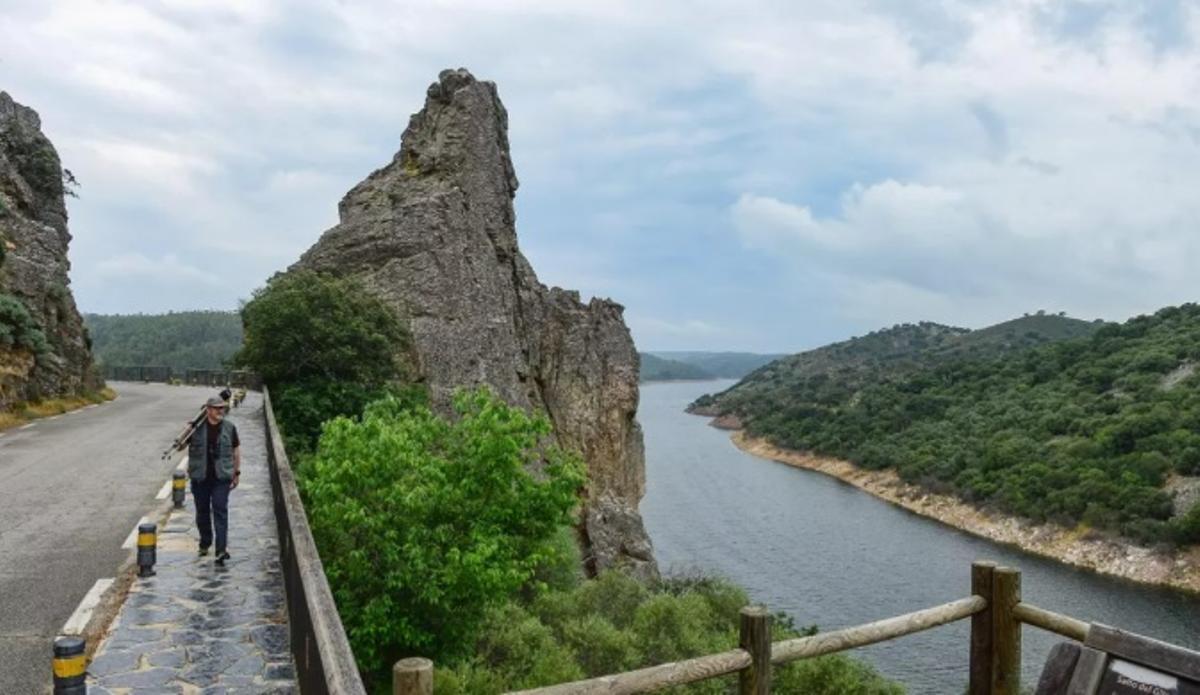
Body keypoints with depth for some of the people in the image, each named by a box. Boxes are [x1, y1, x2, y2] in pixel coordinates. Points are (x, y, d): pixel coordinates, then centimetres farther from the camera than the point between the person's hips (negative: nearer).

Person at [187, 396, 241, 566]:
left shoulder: (230, 428, 3)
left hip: (221, 477, -1)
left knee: (220, 511, -9)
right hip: (200, 477, 1)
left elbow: (236, 450, 10)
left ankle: (221, 550, -13)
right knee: (202, 511, 13)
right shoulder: (196, 427, -1)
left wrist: (237, 472, 9)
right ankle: (205, 543, 32)